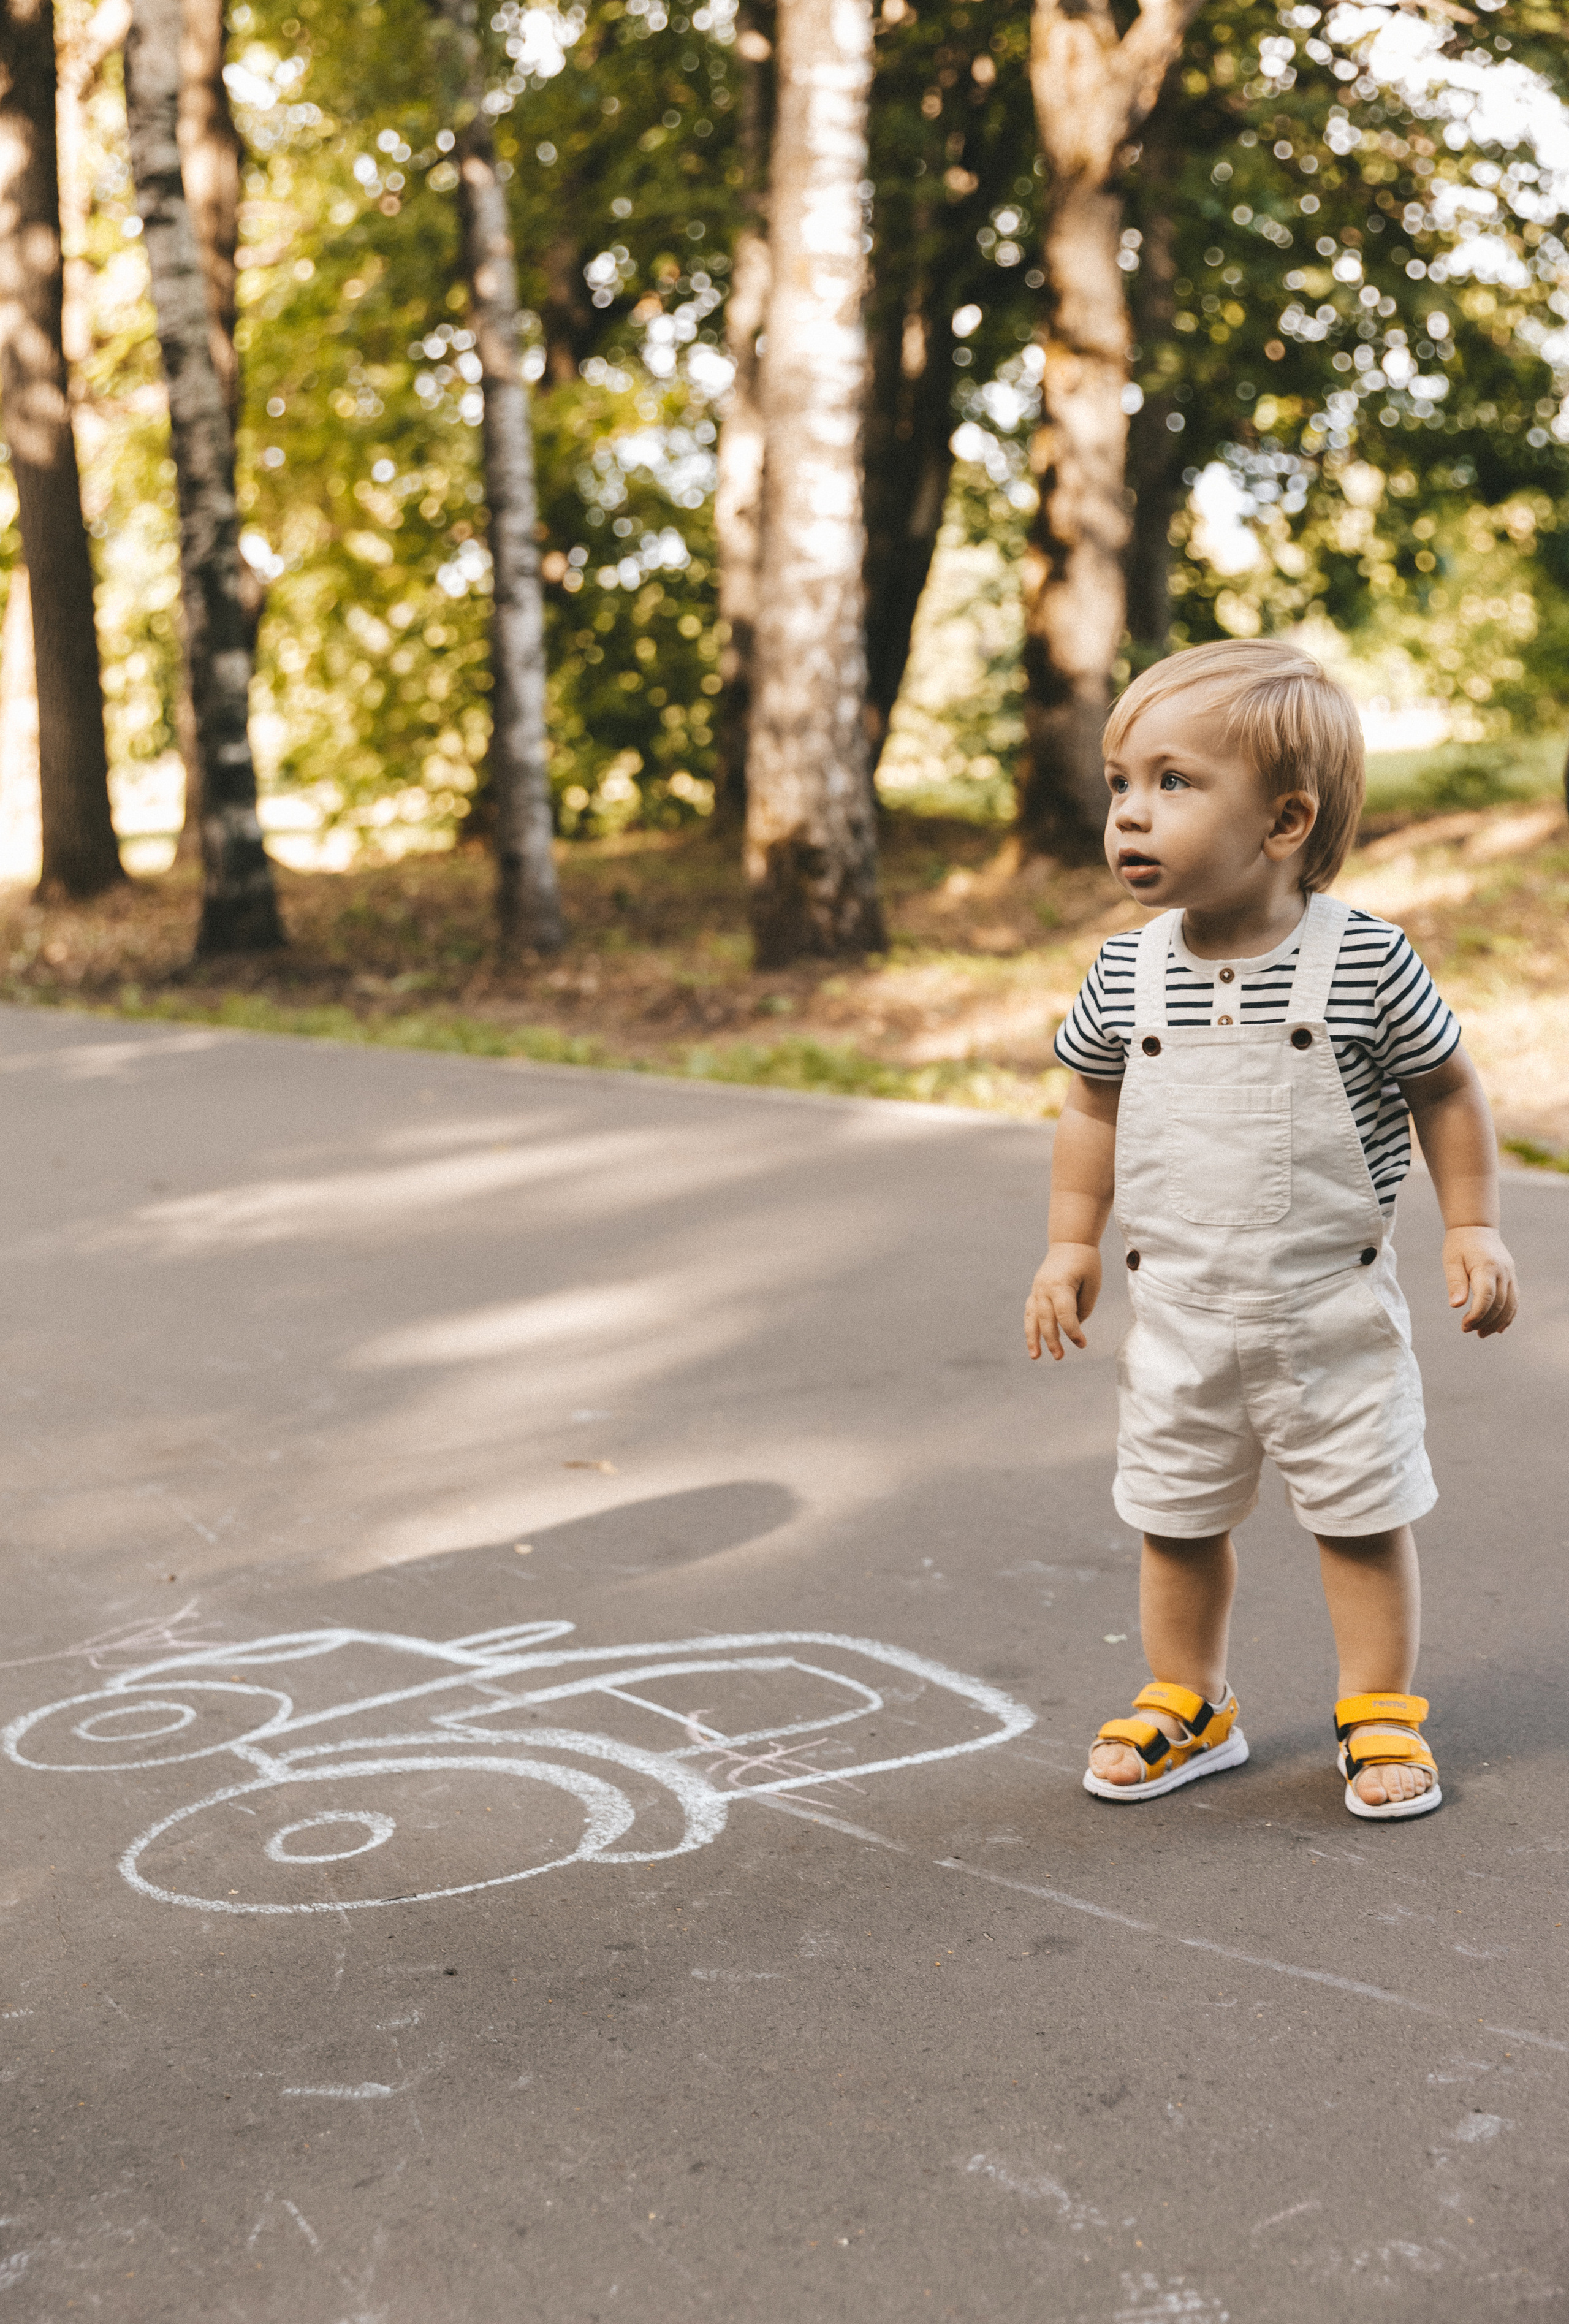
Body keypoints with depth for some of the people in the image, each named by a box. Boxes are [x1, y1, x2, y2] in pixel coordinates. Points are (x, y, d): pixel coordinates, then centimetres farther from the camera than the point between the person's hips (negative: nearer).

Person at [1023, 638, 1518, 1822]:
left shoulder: (1366, 961, -14)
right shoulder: (1126, 974, -5)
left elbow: (1445, 1089, -1)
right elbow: (1094, 1108, 10)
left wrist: (1474, 1227, -4)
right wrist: (1073, 1244, 7)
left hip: (1334, 1313, -3)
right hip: (1180, 1317, 3)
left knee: (1364, 1517, 9)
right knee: (1177, 1521, 14)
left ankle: (1380, 1712, 27)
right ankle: (1188, 1705, 33)